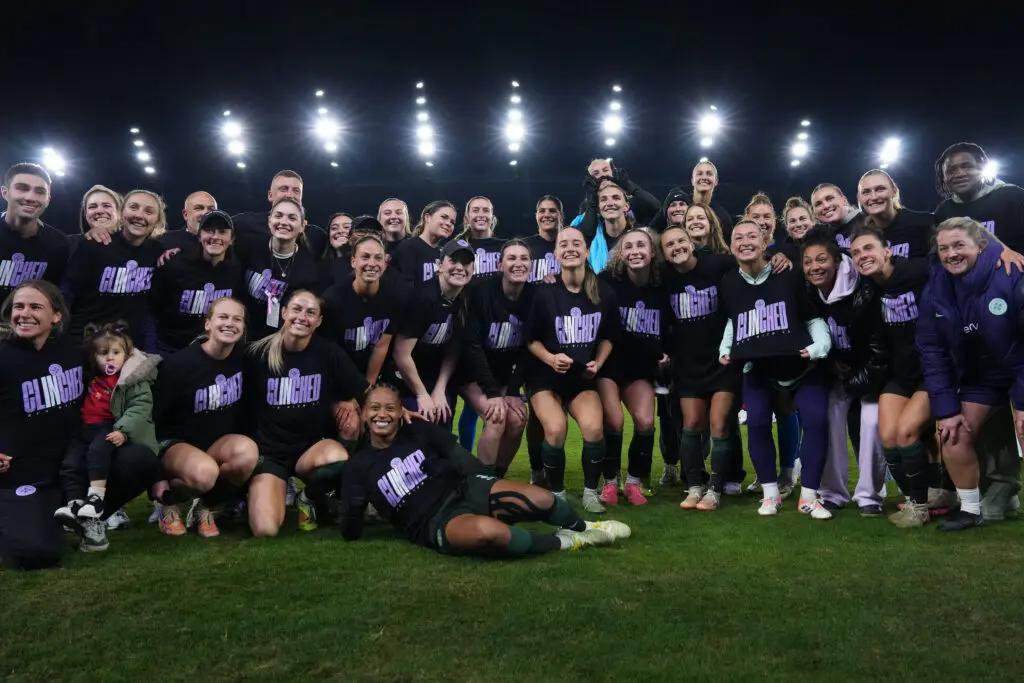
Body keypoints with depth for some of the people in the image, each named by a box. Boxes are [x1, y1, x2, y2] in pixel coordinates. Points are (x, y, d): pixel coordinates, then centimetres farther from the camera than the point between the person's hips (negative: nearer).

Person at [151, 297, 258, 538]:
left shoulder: (243, 358, -7)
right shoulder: (179, 363, -16)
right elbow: (156, 418, -9)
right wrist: (157, 475, -9)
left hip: (219, 443, 4)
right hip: (176, 444, -4)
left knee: (247, 451, -32)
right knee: (205, 472, -37)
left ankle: (206, 507, -3)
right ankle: (167, 500, 0)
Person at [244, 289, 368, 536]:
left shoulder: (329, 352, -6)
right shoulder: (258, 354, -7)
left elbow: (363, 393, 3)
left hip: (313, 444, 1)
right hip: (269, 448, -1)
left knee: (339, 460, -37)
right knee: (265, 530, -22)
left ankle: (309, 499, 0)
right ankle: (257, 491, 17)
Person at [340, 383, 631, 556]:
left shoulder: (419, 431, 8)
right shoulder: (358, 466, 7)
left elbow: (462, 459, 6)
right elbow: (350, 534, 8)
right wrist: (355, 511, -15)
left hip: (467, 491, 3)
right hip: (435, 526, -2)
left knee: (540, 499, -25)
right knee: (488, 531, -39)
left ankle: (583, 527, 11)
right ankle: (562, 542, -11)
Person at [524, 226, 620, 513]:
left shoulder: (604, 292, -3)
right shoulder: (545, 294, -12)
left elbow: (609, 336, 10)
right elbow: (531, 339, -3)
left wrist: (598, 362, -5)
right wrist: (550, 358, -21)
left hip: (583, 376, 2)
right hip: (544, 375, -2)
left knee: (594, 428, -23)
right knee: (556, 429, -25)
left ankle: (591, 492, 2)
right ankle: (557, 494, 0)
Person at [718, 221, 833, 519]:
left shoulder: (789, 276, -10)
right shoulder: (728, 283, 0)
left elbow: (813, 317, -3)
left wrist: (820, 345, -19)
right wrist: (725, 349, 5)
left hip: (800, 363, -2)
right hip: (757, 366, 2)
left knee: (816, 420, -13)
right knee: (757, 422, -10)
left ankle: (809, 497, -2)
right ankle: (771, 493, 5)